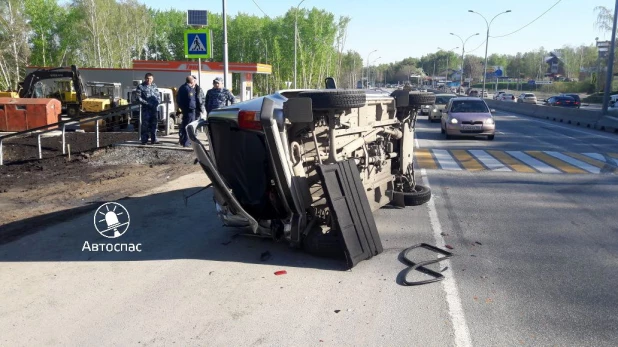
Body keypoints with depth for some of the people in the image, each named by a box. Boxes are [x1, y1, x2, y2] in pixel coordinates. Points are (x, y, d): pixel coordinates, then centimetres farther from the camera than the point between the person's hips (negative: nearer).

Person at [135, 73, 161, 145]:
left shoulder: (154, 86, 14)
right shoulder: (141, 86, 0)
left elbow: (158, 96, 17)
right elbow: (138, 97, -7)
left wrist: (157, 102, -3)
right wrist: (147, 103, -15)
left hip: (154, 108, 4)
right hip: (146, 108, -4)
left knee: (154, 123, 7)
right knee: (145, 124, -4)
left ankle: (154, 139, 14)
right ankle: (144, 140, 2)